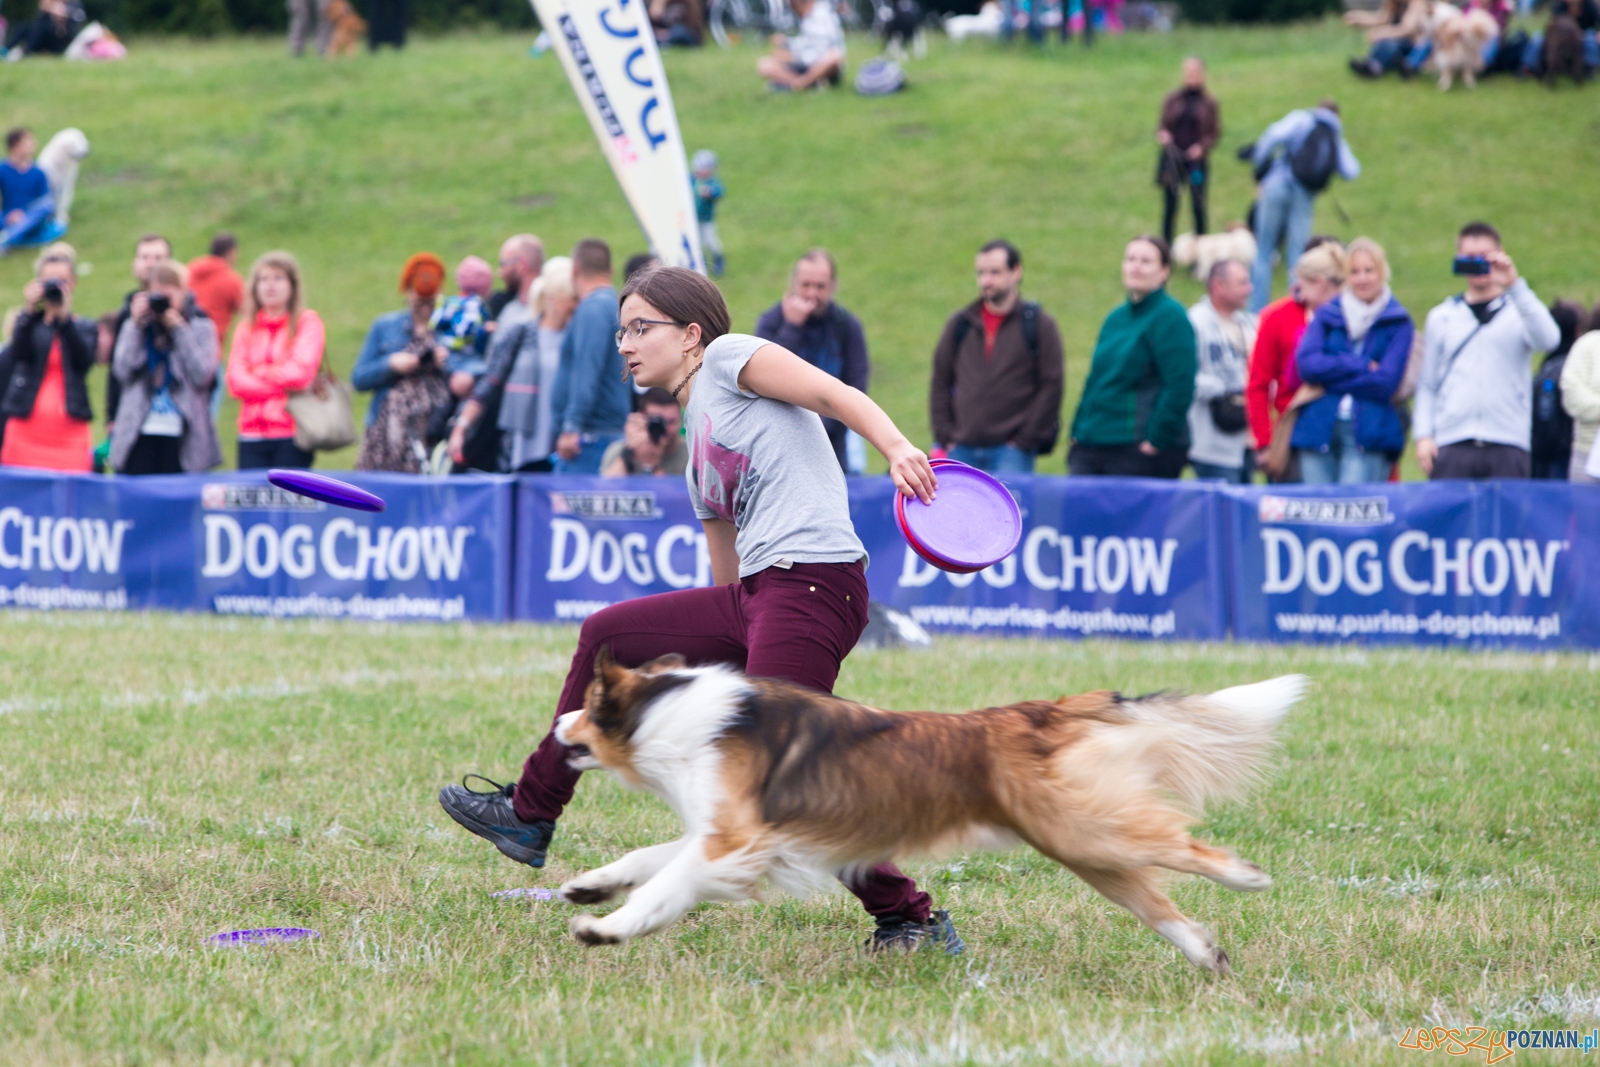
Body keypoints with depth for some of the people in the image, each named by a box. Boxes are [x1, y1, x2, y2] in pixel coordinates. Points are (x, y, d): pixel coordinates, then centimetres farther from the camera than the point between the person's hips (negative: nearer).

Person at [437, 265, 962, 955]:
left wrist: (897, 448, -29)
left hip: (814, 583, -9)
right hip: (754, 596, 9)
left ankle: (909, 921, -11)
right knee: (606, 638, 15)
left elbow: (835, 394, -10)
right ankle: (529, 816, 25)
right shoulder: (698, 448, 27)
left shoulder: (730, 357, 4)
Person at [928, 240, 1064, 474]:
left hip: (1012, 454, -4)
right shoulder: (960, 325, 13)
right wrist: (944, 437, 4)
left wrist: (1025, 441, -7)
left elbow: (1051, 386, -1)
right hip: (962, 451, 4)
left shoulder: (1038, 325, 3)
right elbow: (940, 384, 15)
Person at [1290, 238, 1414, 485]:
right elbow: (1306, 363, -3)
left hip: (1368, 435, -3)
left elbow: (1386, 382, -6)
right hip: (1318, 432, 3)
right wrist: (1362, 365, -9)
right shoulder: (1326, 315, 13)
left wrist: (1329, 382, -6)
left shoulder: (1398, 323, 5)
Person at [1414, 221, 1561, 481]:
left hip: (1507, 446, -1)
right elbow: (1427, 385, 15)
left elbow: (1548, 340, -12)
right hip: (1451, 445, 1)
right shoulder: (1441, 318, 16)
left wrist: (1515, 286, -16)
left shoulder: (1520, 311, 10)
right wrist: (1423, 435, 2)